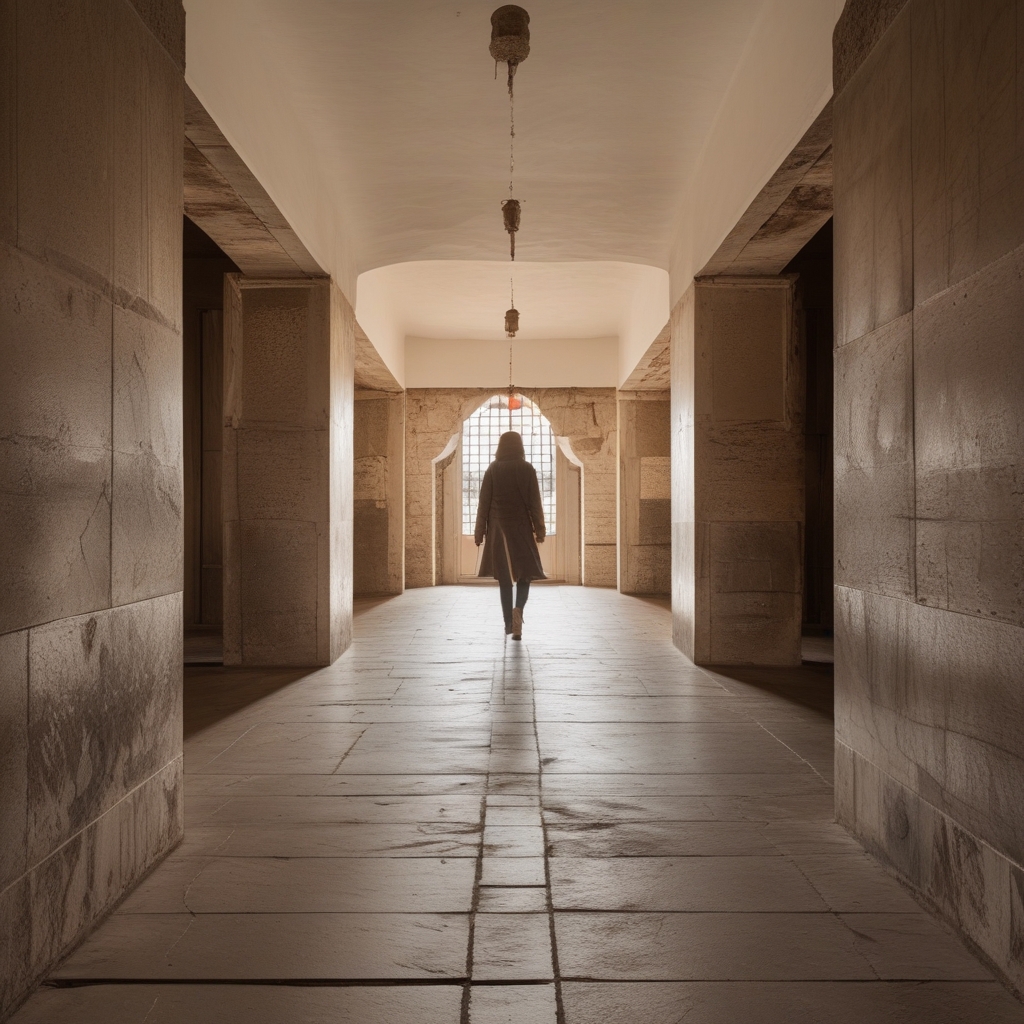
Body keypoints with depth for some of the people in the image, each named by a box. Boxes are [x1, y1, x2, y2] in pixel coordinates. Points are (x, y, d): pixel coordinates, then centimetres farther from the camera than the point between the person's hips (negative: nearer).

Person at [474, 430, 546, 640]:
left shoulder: (492, 469, 0)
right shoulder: (527, 469, -2)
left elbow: (484, 502, -1)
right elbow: (535, 502, -3)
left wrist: (479, 532, 3)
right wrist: (539, 530, 3)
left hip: (498, 528, 1)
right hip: (521, 527, -1)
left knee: (504, 576, 7)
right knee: (525, 572, 10)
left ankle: (509, 623, 8)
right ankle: (518, 609, -16)